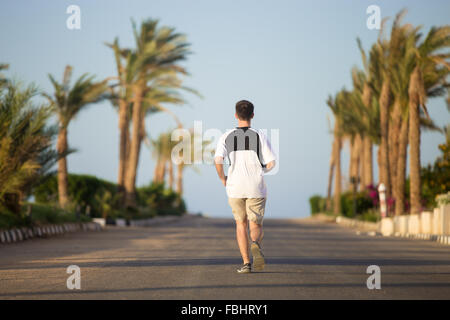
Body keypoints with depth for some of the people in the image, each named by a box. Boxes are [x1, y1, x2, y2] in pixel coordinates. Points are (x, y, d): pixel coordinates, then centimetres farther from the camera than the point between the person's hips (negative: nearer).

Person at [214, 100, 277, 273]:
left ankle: (246, 262, 5)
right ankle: (256, 245, -27)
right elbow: (271, 163, -3)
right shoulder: (259, 136, 1)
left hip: (235, 187, 1)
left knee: (241, 224, 16)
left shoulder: (226, 137, 2)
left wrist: (223, 179, 5)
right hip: (256, 187, -1)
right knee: (256, 226, 7)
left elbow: (218, 160, -11)